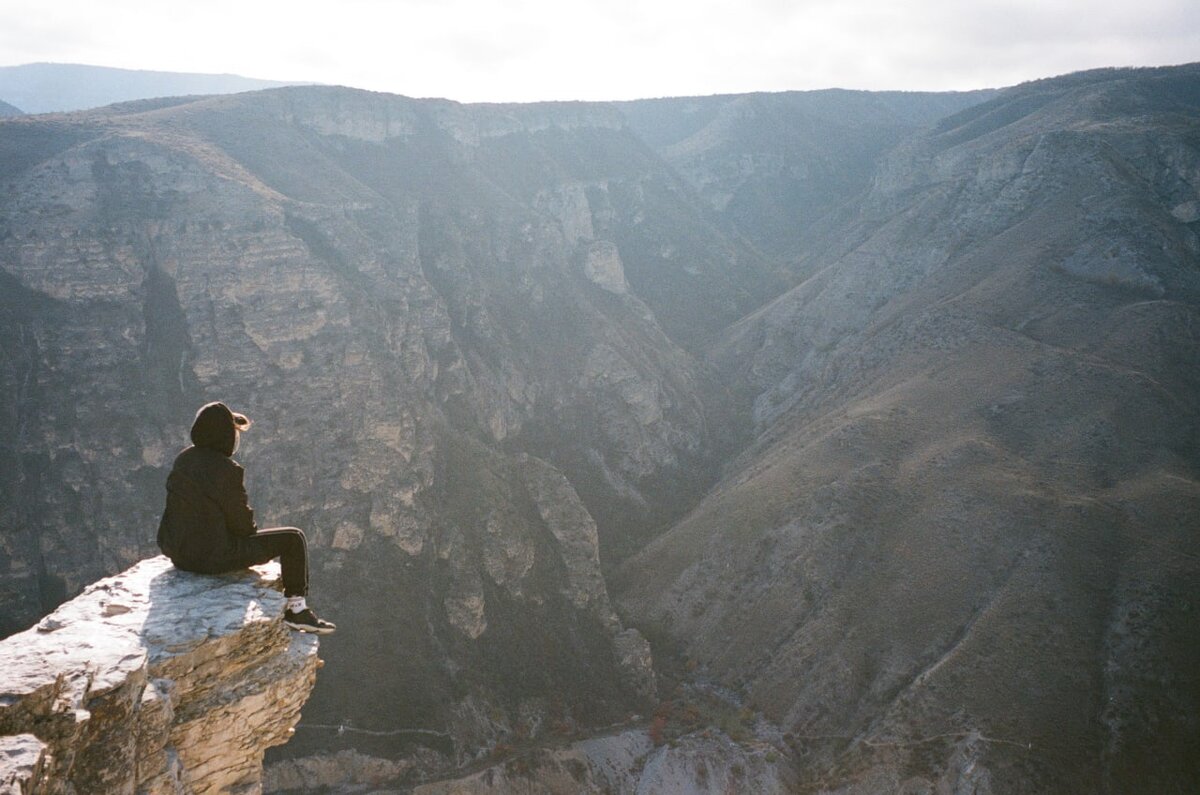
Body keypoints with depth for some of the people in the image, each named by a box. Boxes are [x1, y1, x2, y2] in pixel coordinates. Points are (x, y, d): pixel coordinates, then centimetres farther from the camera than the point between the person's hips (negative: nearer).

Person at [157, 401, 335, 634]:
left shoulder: (183, 459, 4)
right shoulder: (226, 469, -21)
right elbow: (242, 522, -14)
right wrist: (252, 529, 9)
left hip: (178, 552, 9)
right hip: (213, 556, -9)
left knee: (243, 537, 37)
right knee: (293, 538, 2)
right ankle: (296, 609, 13)